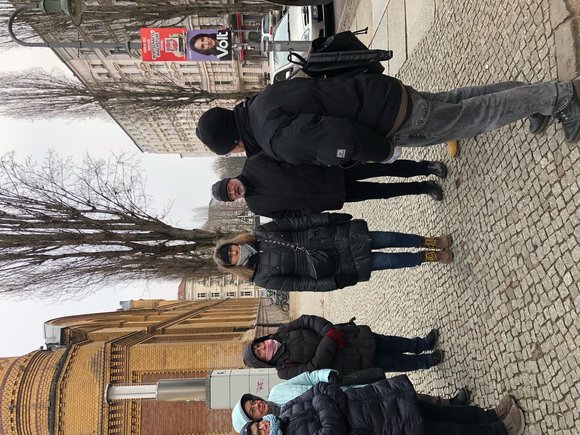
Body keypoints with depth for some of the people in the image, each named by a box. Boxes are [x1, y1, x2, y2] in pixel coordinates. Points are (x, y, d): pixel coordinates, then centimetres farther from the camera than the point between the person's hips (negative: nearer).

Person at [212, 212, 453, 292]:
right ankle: (427, 257, 16)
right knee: (389, 261, -7)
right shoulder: (265, 278, -10)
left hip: (330, 236, 3)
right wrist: (338, 283, -14)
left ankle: (429, 241, 18)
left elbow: (297, 221, -5)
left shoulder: (260, 233, -5)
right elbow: (301, 284, -11)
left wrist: (331, 218, -10)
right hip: (333, 264, -3)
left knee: (386, 239, -3)